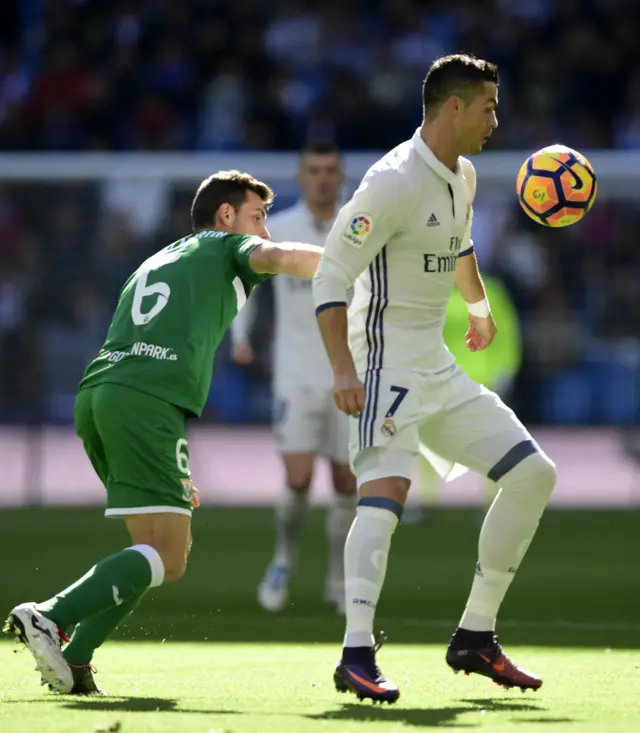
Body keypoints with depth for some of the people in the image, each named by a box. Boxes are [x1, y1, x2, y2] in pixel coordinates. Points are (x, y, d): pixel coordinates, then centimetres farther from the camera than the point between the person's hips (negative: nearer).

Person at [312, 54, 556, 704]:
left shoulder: (462, 177, 9)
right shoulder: (395, 181, -18)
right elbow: (331, 276, -20)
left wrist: (479, 306, 46)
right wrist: (343, 370, -28)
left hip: (438, 369, 9)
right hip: (386, 365, -9)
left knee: (532, 474, 6)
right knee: (387, 486, -28)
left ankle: (475, 637, 12)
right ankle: (357, 655, -32)